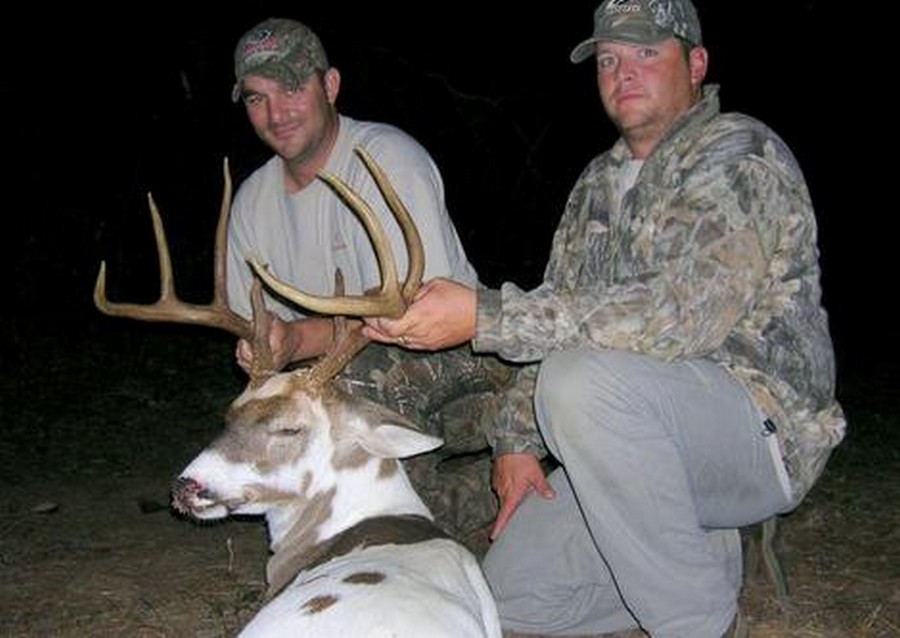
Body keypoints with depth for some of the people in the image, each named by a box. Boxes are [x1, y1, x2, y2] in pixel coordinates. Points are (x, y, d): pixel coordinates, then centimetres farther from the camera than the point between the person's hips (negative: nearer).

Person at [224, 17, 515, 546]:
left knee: (360, 369, -36)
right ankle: (487, 486, 2)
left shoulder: (388, 157, -15)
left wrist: (301, 339, -36)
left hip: (459, 368, -7)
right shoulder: (252, 202, 7)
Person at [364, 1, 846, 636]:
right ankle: (707, 559, 14)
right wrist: (517, 440, 2)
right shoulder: (600, 181, 13)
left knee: (582, 381, -35)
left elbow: (683, 314, -29)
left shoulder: (740, 154, -13)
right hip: (644, 444, 8)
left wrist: (484, 316, -32)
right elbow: (561, 314, 16)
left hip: (762, 428, -7)